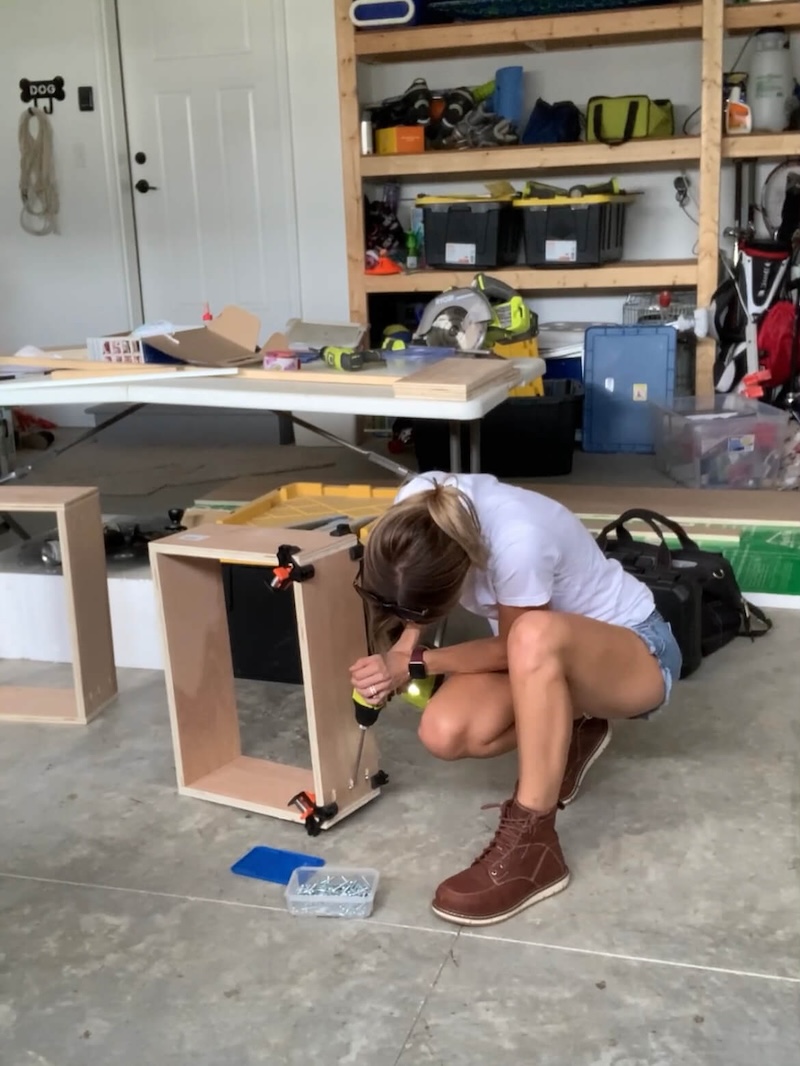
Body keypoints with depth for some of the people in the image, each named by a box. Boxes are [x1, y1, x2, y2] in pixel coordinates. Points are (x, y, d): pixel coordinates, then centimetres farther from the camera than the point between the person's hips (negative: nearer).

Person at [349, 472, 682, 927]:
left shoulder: (518, 543, -37)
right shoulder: (419, 508, -19)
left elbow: (518, 645, -19)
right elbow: (417, 596, 2)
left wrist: (413, 665, -20)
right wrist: (402, 650, -14)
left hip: (636, 652, -6)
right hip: (548, 657, 6)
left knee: (534, 635, -39)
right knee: (444, 733, -20)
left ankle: (531, 845, -28)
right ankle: (566, 735, 9)